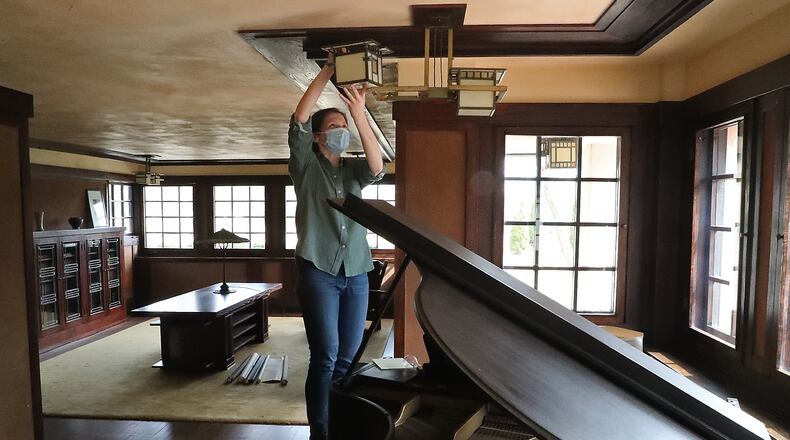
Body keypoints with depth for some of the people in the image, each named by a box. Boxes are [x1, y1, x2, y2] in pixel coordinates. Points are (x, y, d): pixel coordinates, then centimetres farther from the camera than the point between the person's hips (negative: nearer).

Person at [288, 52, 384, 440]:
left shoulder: (354, 170, 15)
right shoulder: (306, 164, 7)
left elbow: (378, 168, -7)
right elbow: (299, 119, -8)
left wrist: (360, 114, -17)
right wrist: (328, 71, -8)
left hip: (355, 273, 4)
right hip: (318, 270, -4)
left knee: (348, 359, 7)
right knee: (325, 356, -8)